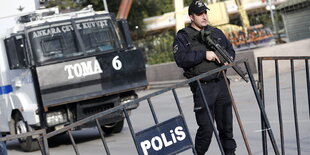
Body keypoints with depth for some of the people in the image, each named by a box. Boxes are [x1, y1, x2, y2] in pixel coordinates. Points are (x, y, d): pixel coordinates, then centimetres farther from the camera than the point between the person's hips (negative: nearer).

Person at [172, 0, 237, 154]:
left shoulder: (216, 33, 16)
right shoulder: (183, 37, -2)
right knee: (206, 129, -8)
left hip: (221, 84, 5)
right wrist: (204, 55, -20)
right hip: (202, 88, -5)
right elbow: (181, 59, -15)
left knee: (226, 125, 9)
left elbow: (230, 49, 25)